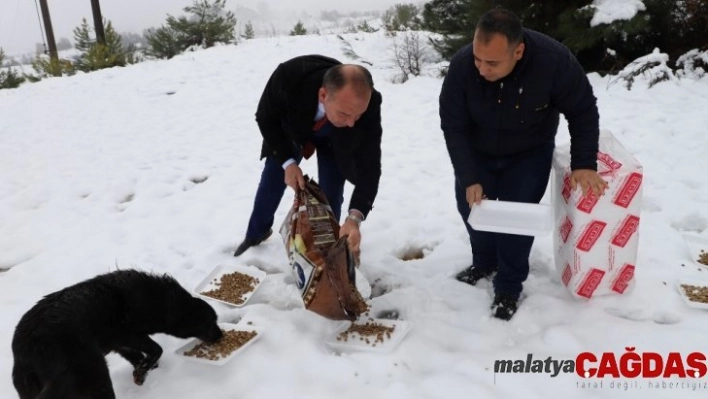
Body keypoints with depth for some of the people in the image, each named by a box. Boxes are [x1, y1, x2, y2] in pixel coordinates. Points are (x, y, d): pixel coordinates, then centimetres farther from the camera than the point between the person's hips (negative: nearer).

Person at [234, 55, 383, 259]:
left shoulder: (368, 105, -43)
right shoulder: (288, 76, -44)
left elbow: (370, 165, -38)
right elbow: (266, 118, -23)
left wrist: (355, 217, -51)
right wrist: (287, 162, -32)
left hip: (335, 141, 0)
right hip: (290, 130, 1)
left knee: (331, 193, -7)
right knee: (271, 182, 12)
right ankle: (256, 233, 39)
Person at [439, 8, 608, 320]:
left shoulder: (554, 60, -34)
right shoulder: (461, 65, -31)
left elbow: (583, 112, -17)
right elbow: (453, 126, -20)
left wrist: (584, 164, -22)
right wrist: (469, 178, -25)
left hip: (529, 154, -2)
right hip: (478, 152, 2)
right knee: (469, 205, 7)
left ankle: (509, 287, 12)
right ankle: (484, 262, 35)